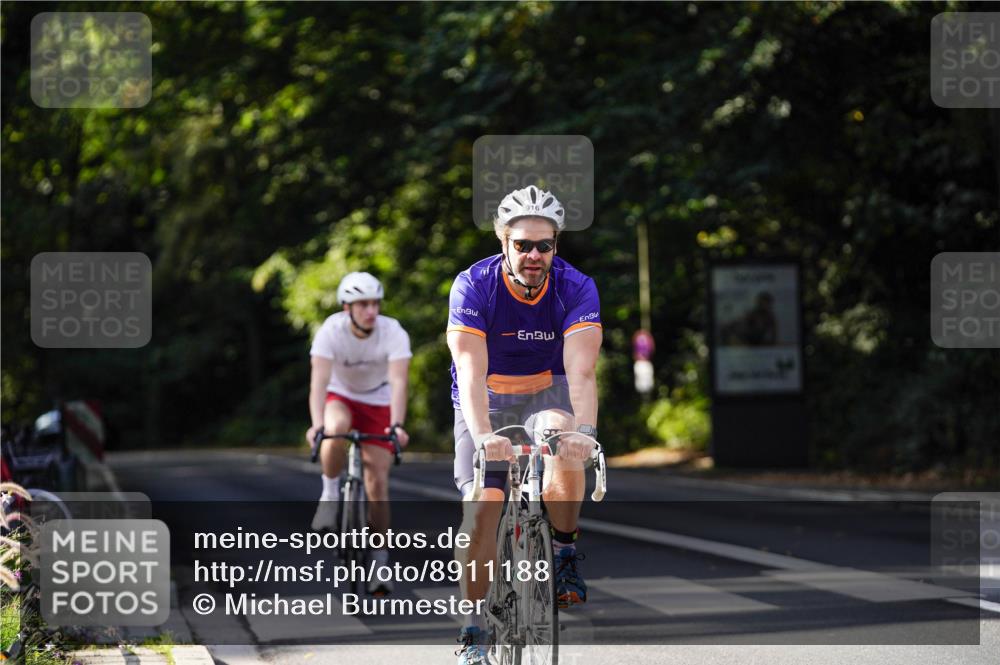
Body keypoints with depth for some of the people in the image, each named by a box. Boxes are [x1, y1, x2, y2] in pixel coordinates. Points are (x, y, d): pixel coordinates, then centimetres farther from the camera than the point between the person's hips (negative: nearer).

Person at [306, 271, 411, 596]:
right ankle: (330, 493, -14)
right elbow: (319, 381, -35)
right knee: (336, 429, -38)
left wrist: (397, 425, -50)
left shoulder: (393, 333, -25)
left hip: (378, 402, 0)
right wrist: (317, 424, -51)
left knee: (377, 480, -8)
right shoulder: (330, 331, -26)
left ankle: (380, 560, 2)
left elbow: (398, 383, -35)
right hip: (341, 396, 0)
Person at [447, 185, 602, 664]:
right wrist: (482, 435, -49)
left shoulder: (576, 288, -20)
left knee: (566, 451, -34)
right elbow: (471, 373, -32)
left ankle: (564, 553, -11)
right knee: (481, 508, -14)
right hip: (487, 400, 0)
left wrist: (585, 429, -50)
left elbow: (580, 370, -31)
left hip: (547, 392, 0)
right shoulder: (473, 287, -22)